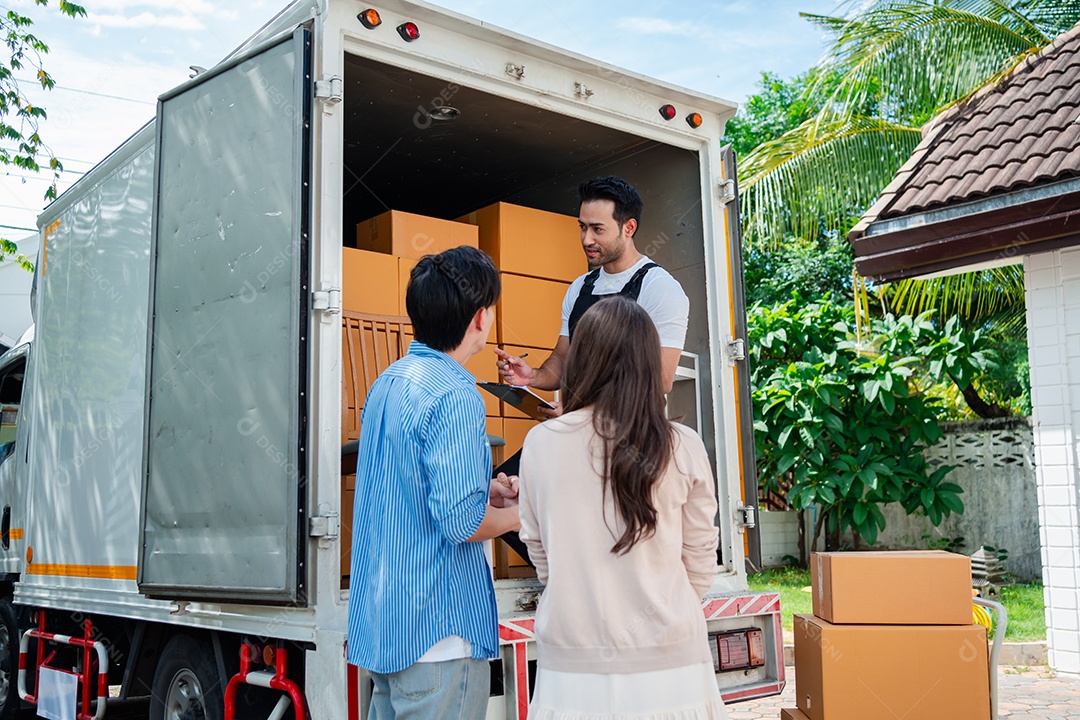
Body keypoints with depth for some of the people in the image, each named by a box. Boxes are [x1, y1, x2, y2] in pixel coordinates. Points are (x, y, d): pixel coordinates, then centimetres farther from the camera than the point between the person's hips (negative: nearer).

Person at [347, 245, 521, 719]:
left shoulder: (387, 383, 10)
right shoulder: (455, 395, -19)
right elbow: (462, 521, -24)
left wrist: (487, 492, 13)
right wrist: (517, 514, -6)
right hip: (437, 630, -9)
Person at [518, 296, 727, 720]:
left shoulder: (541, 444, -8)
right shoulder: (684, 448, -9)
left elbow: (540, 556, 4)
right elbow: (700, 565, 1)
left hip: (573, 668, 0)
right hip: (665, 665, 0)